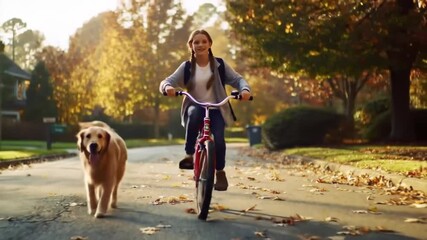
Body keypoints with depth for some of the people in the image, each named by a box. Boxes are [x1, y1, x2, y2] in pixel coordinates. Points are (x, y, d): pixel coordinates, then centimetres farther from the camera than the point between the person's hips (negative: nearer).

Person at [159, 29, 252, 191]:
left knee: (218, 138, -23)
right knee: (194, 113, -37)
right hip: (195, 108, 0)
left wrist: (245, 89, -24)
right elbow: (167, 81, -5)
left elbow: (237, 79, -1)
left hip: (216, 109, 0)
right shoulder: (187, 67, 3)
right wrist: (168, 87, -30)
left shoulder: (219, 65, 4)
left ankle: (220, 172, 4)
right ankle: (189, 155, -23)